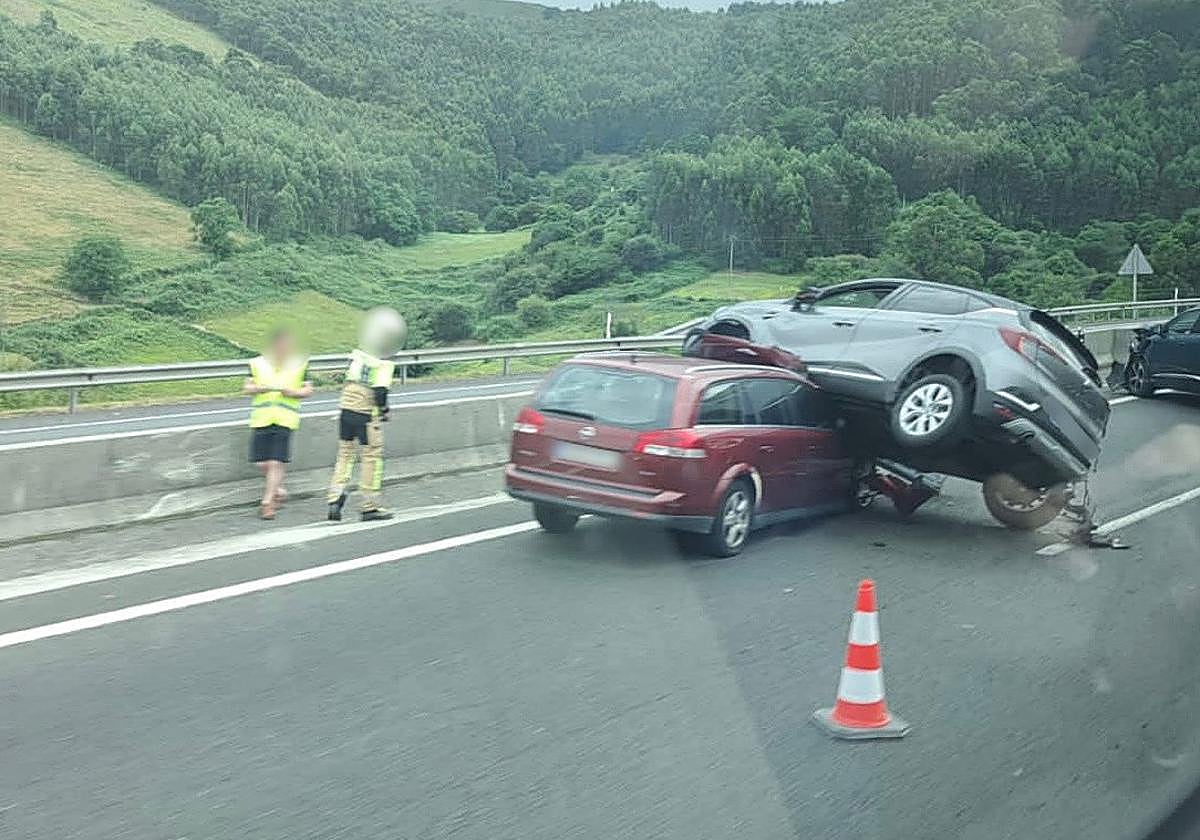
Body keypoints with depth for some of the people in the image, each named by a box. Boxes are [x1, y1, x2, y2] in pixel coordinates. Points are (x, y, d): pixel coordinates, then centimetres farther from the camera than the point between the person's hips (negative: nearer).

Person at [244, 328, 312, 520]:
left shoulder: (300, 365, 7)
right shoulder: (258, 363, 10)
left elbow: (308, 390, 7)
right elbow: (246, 388, 9)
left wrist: (292, 392, -11)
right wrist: (262, 388, -10)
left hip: (285, 420, -2)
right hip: (261, 418, 2)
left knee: (276, 463, -8)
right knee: (262, 463, 1)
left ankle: (267, 502, -1)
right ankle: (277, 489, 27)